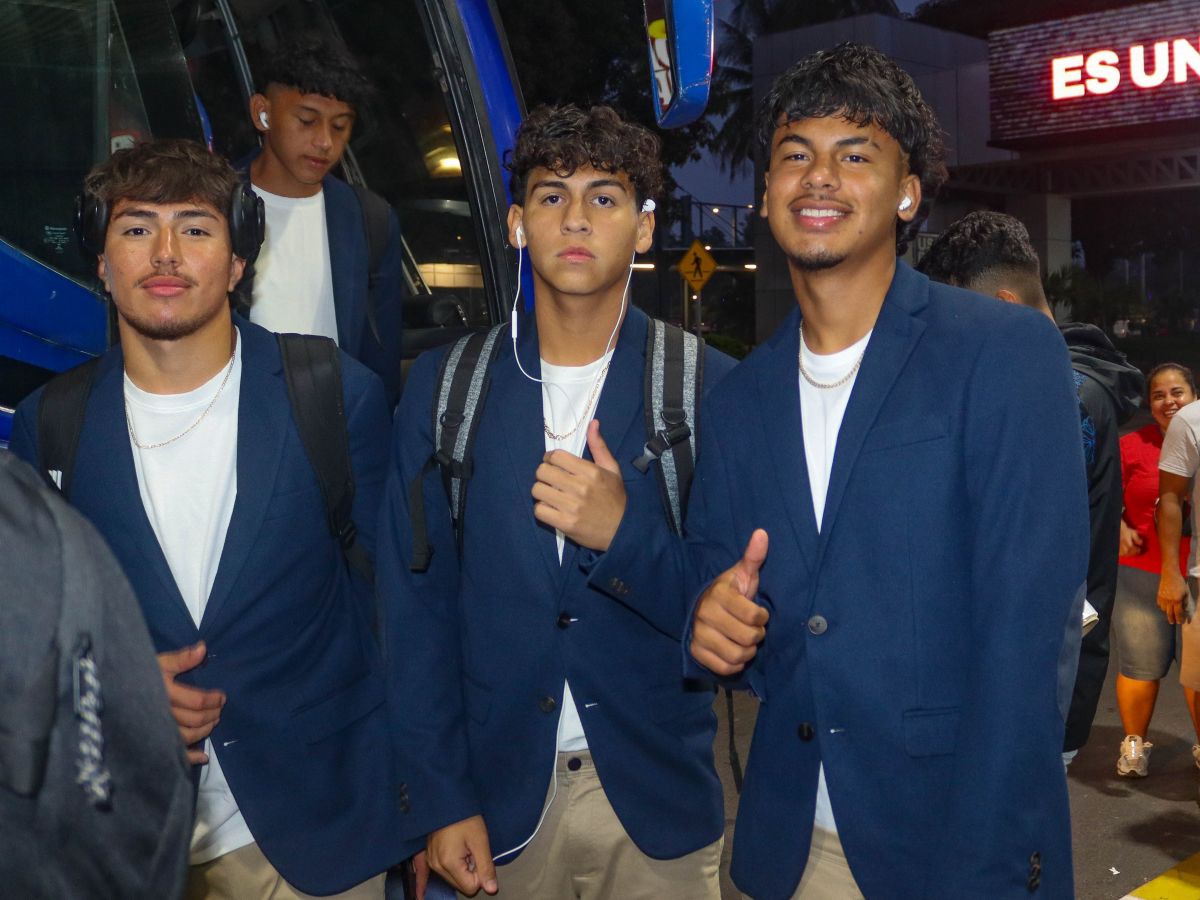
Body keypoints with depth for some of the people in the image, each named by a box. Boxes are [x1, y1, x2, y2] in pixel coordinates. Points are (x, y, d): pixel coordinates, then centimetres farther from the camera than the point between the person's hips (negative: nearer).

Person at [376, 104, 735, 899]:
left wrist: (624, 535, -23)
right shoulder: (443, 386, -2)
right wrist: (443, 800, -3)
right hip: (502, 797, 1)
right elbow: (417, 602, 0)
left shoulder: (709, 389, -6)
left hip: (657, 801, -1)